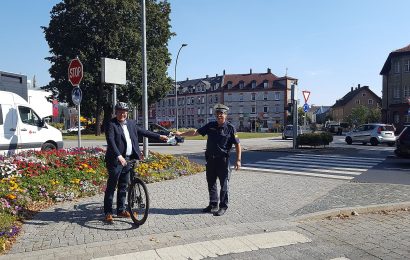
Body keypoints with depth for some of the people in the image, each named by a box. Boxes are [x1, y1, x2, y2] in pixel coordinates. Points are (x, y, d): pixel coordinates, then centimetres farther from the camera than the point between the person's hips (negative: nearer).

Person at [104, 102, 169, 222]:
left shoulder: (131, 123, 12)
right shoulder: (111, 124, -8)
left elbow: (142, 131, 22)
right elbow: (110, 141, -19)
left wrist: (159, 136, 23)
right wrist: (119, 156, -31)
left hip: (128, 159, 6)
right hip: (116, 160, -6)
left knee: (123, 186, 13)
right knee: (111, 186, 0)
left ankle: (121, 210, 23)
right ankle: (108, 212, 9)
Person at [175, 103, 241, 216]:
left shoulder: (230, 128, -5)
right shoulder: (210, 126, 8)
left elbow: (237, 145, -5)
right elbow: (196, 132, 12)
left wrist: (238, 160, -10)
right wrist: (181, 133, 8)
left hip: (223, 160, -5)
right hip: (210, 159, 5)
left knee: (224, 184, 2)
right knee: (211, 183, 12)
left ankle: (223, 207, 13)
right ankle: (213, 205, 25)